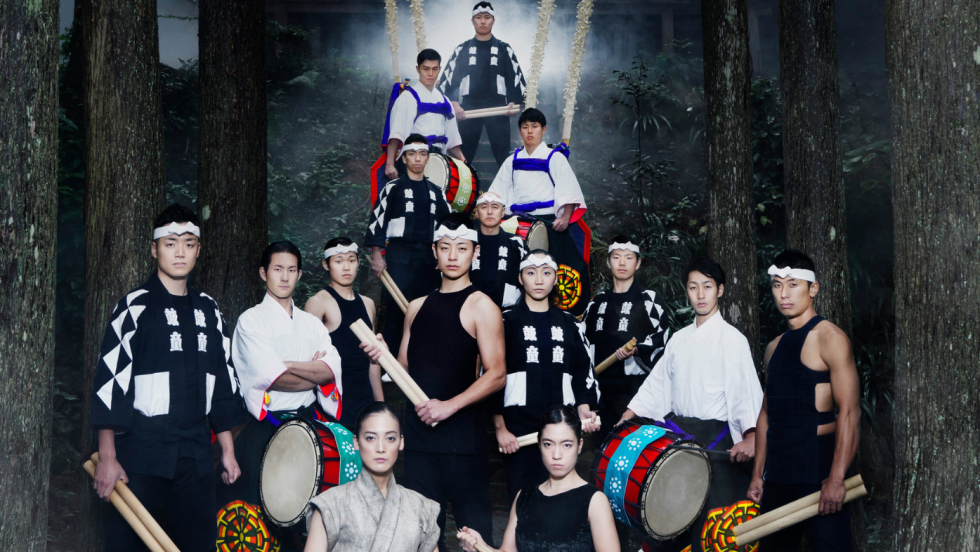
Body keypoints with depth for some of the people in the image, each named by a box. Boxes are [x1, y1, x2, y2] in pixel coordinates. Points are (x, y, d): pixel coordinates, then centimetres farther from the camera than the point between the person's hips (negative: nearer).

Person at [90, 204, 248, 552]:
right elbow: (109, 379, -7)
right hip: (141, 452, -4)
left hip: (195, 454, 5)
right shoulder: (135, 307, -3)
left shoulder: (208, 311, 12)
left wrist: (227, 450, 14)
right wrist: (107, 457, -12)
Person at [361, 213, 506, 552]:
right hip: (418, 432, 6)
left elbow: (496, 374, -12)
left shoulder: (480, 306, -5)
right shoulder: (417, 308, 14)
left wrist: (449, 405, -20)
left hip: (462, 434, -6)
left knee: (472, 524, -2)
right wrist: (383, 356, -1)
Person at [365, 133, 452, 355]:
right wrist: (376, 255, -9)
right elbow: (377, 221, -2)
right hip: (399, 257, -4)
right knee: (395, 311, -6)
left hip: (428, 258, 4)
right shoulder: (393, 188, 4)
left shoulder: (435, 192, 17)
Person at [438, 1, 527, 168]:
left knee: (504, 157, -4)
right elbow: (447, 79, 7)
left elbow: (517, 78, 9)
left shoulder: (504, 49, 11)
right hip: (468, 109, 0)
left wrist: (515, 102, -7)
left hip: (498, 109, 0)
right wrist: (453, 103, -9)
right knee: (463, 157, 1)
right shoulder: (462, 49, 10)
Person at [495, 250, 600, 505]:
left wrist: (584, 410, -3)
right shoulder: (507, 322, 4)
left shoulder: (569, 324, 14)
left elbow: (584, 374, 14)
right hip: (518, 432, -2)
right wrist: (500, 428, -4)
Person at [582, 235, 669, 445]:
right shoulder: (598, 302, 19)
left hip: (637, 387, -5)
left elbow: (662, 335, -7)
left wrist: (637, 349, -23)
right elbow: (584, 340, 26)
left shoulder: (649, 299, 2)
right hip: (603, 387, 5)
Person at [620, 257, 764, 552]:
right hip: (676, 431, 6)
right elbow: (657, 385, 17)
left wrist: (750, 437, -29)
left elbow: (745, 389, -15)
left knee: (710, 522, -7)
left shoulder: (732, 338, -5)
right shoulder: (678, 339, 14)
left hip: (714, 437, -5)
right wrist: (625, 420, 9)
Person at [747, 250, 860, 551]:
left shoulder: (829, 338, -8)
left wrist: (836, 478, -21)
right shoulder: (774, 347, 15)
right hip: (778, 477, 7)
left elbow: (849, 411, -15)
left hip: (818, 473, -7)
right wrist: (757, 475, 15)